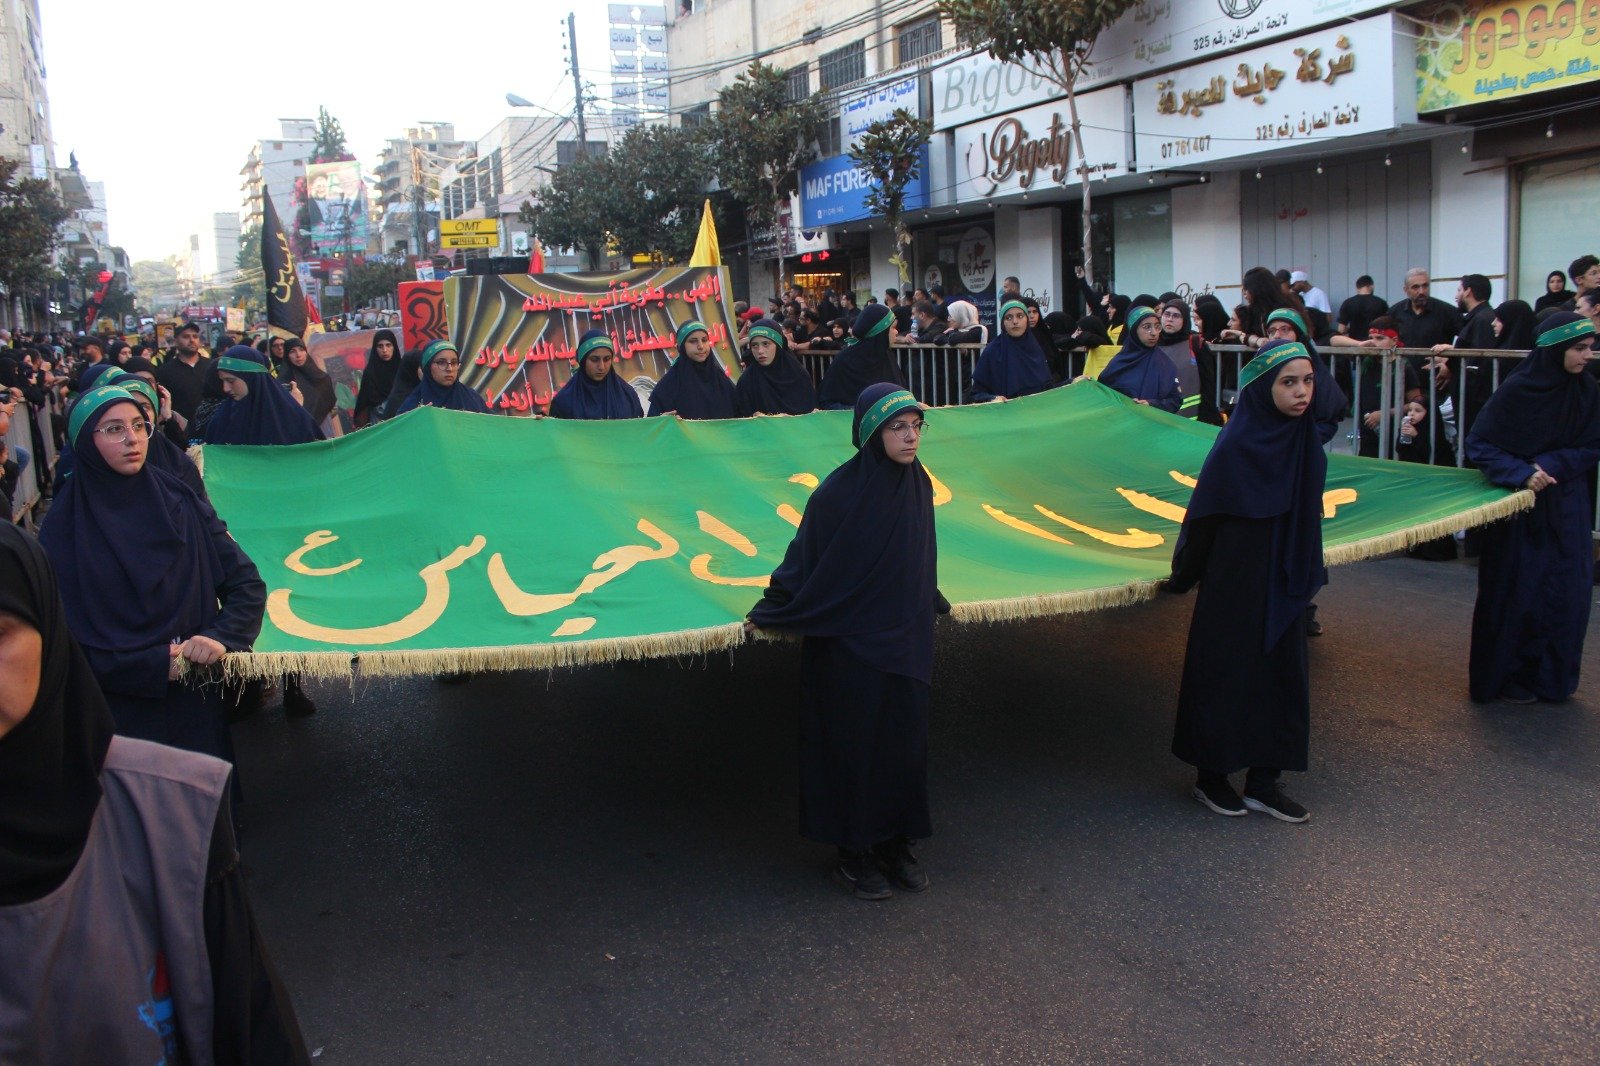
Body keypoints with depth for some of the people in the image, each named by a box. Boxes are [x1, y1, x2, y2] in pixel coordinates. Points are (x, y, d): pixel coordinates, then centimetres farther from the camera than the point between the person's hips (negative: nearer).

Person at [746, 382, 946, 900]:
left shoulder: (917, 484, 0)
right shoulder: (839, 492, -17)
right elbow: (806, 555, -9)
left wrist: (932, 602, 26)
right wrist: (768, 612, -5)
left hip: (907, 639, 6)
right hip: (851, 643, -5)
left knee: (905, 741, 12)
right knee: (854, 746, 6)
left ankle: (896, 843, 29)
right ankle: (853, 853, 22)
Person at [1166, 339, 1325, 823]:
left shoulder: (1305, 442, 1)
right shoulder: (1236, 445, -18)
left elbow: (1306, 514, 12)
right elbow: (1205, 515, -12)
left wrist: (1307, 575, 14)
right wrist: (1183, 575, -5)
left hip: (1282, 583, 6)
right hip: (1235, 583, -6)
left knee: (1281, 674, 10)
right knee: (1227, 675, 5)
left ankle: (1262, 781, 23)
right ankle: (1210, 776, 22)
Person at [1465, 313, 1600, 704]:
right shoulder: (1516, 390, -14)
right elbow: (1479, 445, -11)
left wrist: (1549, 465, -15)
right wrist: (1522, 473, -23)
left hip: (1567, 508, 4)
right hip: (1518, 509, -4)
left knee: (1567, 593, 5)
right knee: (1516, 593, 2)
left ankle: (1552, 677, 21)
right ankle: (1506, 676, 18)